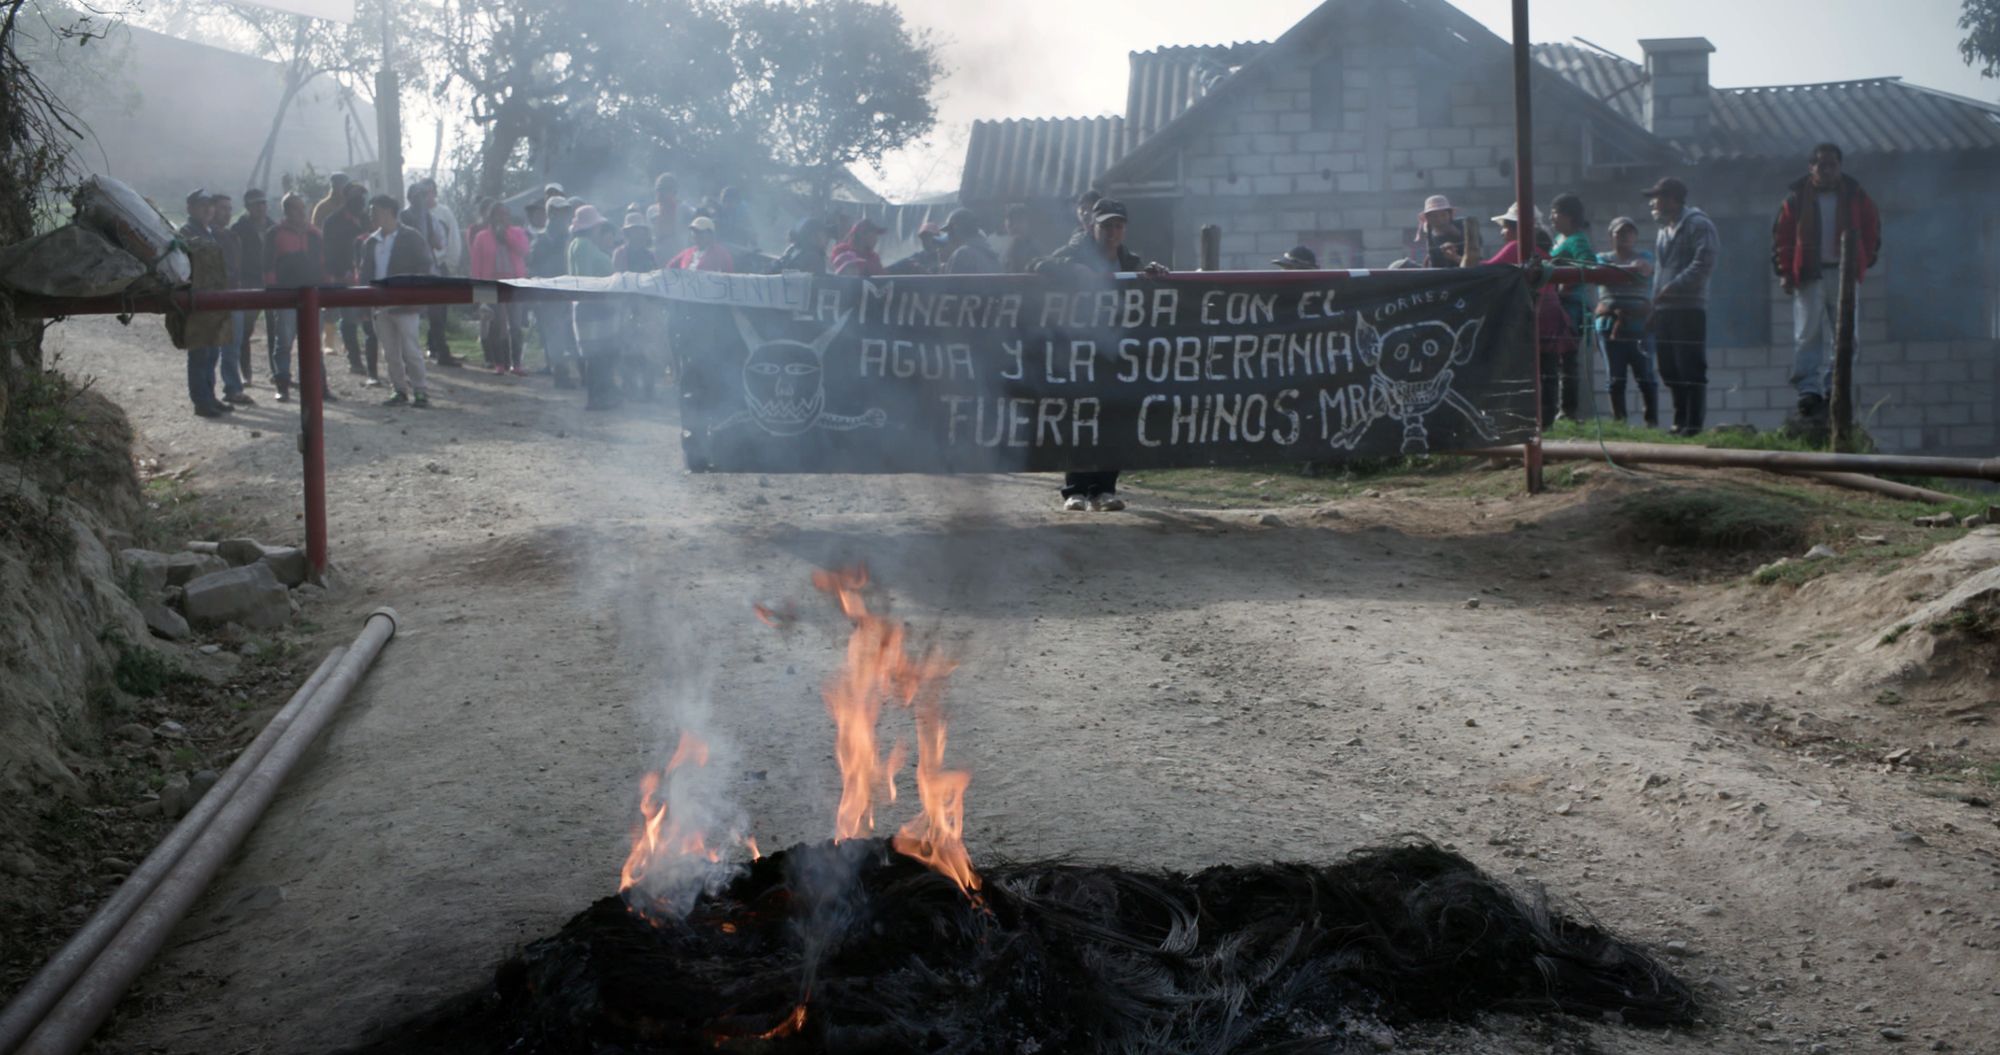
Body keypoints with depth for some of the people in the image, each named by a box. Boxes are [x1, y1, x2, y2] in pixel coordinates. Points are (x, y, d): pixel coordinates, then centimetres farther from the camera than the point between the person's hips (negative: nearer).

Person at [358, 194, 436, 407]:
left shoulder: (411, 237, -5)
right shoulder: (370, 242, 13)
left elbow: (425, 269, -6)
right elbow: (365, 272, 15)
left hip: (404, 304, -6)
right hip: (381, 306, 6)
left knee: (410, 350, -6)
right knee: (391, 353, 8)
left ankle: (419, 392, 0)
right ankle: (400, 391, 14)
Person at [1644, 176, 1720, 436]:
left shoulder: (1697, 225, -6)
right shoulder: (1665, 228, 23)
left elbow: (1703, 264, -17)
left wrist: (1673, 287, -21)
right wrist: (1655, 301, 15)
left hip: (1689, 309, -9)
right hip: (1664, 308, 9)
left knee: (1691, 368, -7)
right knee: (1669, 368, 10)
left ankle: (1693, 423, -6)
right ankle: (1680, 421, 17)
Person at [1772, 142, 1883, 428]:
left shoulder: (1856, 197, 7)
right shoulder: (1796, 198, 3)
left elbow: (1872, 230, 14)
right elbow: (1781, 236, 4)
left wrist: (1863, 263, 5)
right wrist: (1785, 272, -4)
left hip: (1843, 275, 2)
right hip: (1808, 276, -2)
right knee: (1808, 337, -6)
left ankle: (1834, 392, 8)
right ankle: (1809, 393, -10)